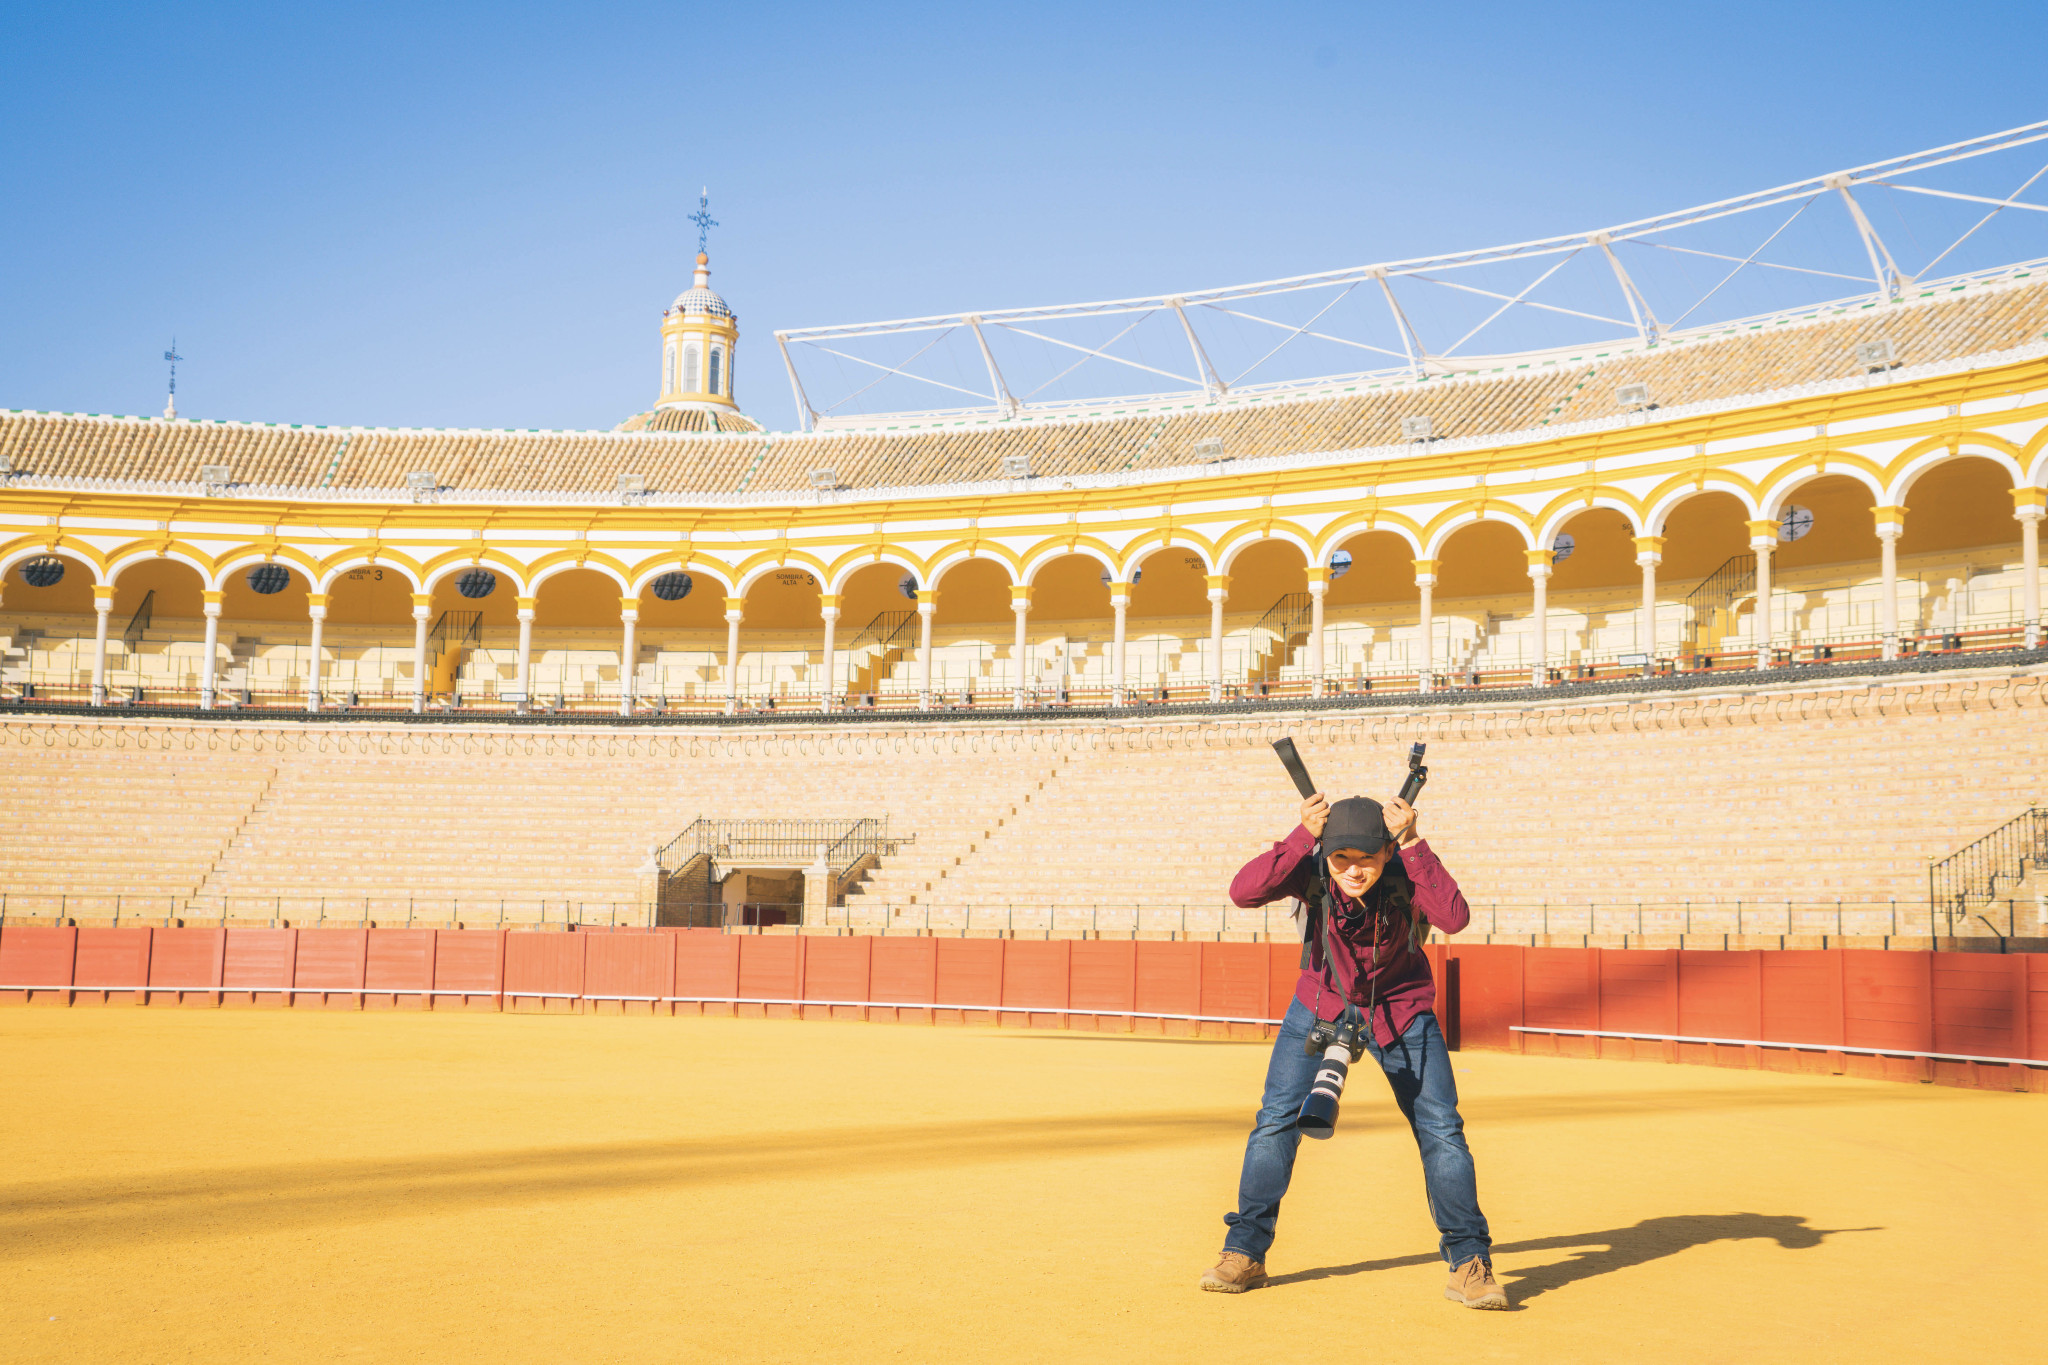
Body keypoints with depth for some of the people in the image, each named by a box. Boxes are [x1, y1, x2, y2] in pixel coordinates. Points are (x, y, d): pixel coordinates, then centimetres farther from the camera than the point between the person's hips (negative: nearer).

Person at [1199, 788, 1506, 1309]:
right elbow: (1243, 892, -40)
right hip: (1321, 1005, 1)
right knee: (1276, 1120, -4)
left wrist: (1413, 844, -48)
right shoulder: (1312, 868, -24)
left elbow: (1454, 917, -45)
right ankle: (1244, 1254, 9)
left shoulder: (1407, 873, -27)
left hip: (1401, 1012, -1)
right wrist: (1302, 836, -47)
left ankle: (1469, 1264, 7)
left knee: (1442, 1131, -7)